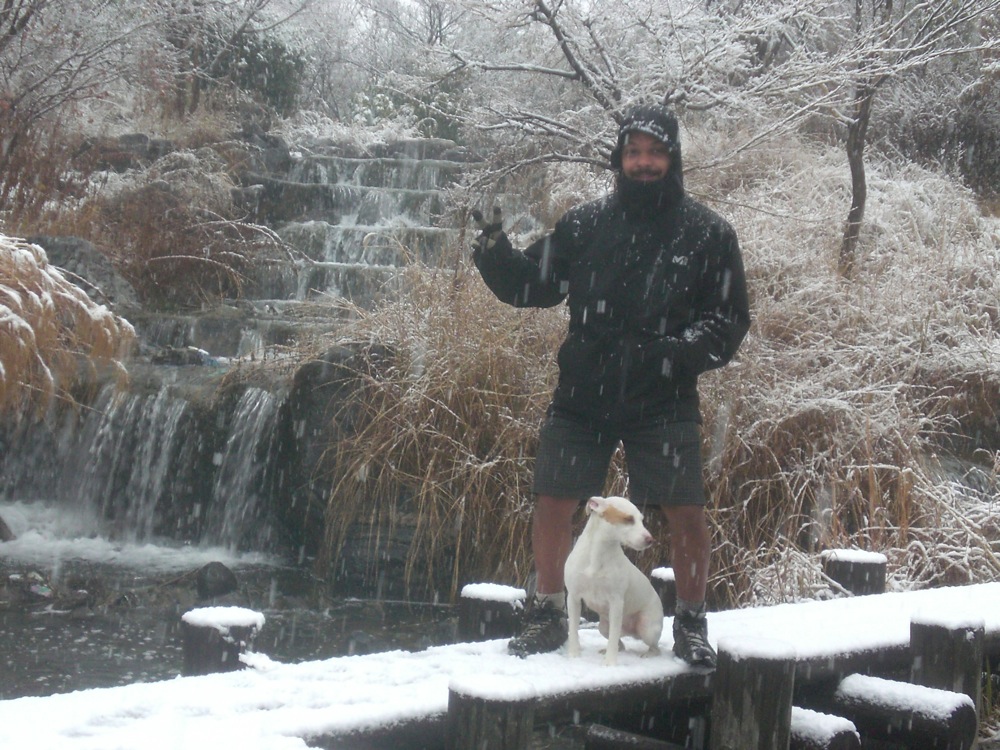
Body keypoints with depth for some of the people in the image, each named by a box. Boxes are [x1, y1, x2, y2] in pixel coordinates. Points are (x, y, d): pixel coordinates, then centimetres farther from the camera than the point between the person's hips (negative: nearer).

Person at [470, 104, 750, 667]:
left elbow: (730, 321, 3)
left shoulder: (708, 233, 2)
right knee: (554, 504, 3)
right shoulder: (585, 225, 6)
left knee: (687, 513, -5)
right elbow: (530, 285, 10)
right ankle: (549, 614, 23)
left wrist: (677, 351, -15)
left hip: (665, 401, -2)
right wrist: (494, 247, -9)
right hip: (581, 394, 2)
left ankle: (692, 623, 16)